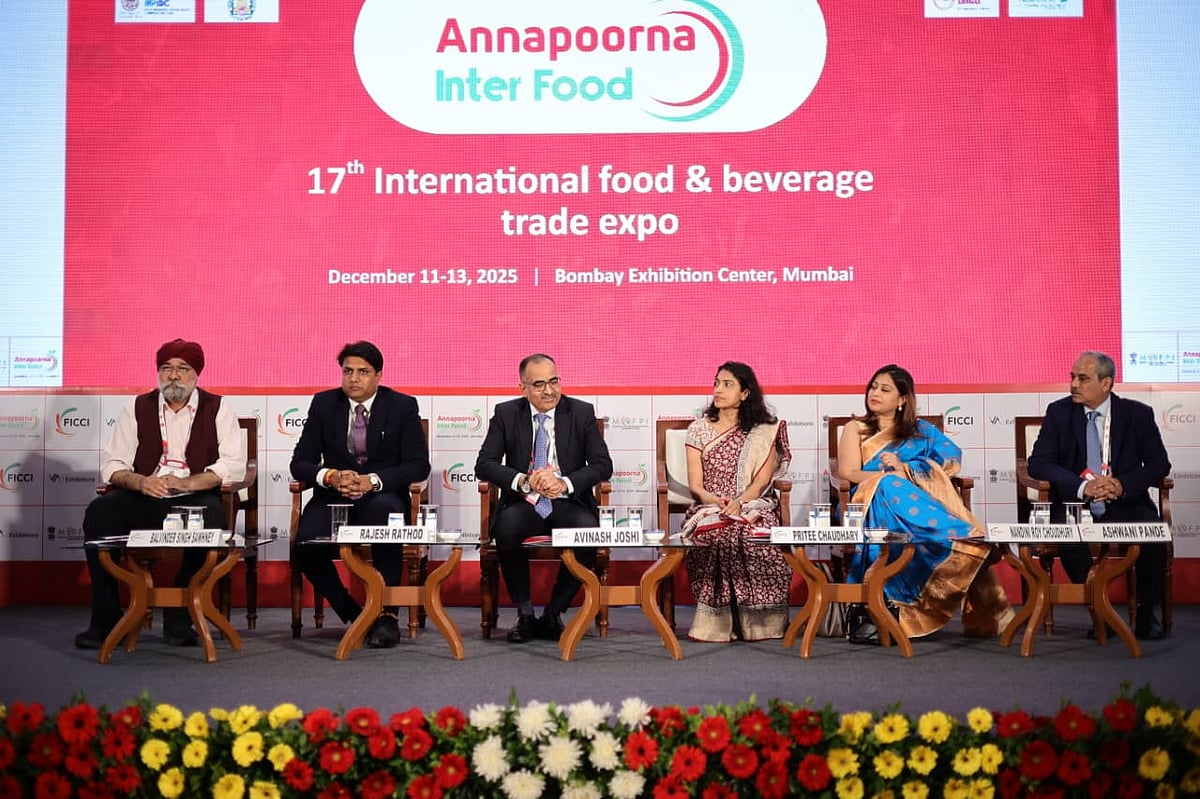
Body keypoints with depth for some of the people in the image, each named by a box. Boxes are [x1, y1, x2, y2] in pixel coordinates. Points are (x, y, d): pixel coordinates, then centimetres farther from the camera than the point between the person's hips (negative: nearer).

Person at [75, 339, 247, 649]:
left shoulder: (217, 408, 6)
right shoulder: (137, 408, 12)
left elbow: (234, 465, -5)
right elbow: (112, 464, 7)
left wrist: (186, 483, -18)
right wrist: (139, 482, -16)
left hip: (194, 499, -2)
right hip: (143, 499, 2)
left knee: (212, 514, -35)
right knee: (99, 512, -26)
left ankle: (179, 617, -21)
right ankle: (105, 619, -18)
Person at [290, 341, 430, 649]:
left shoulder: (402, 406, 1)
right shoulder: (323, 404, 6)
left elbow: (419, 465, -5)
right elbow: (300, 462, 4)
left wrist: (373, 481, -21)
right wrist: (330, 476, -19)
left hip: (383, 496, -2)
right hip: (334, 496, 2)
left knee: (384, 509, -39)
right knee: (306, 545, -30)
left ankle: (385, 615, -28)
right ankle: (352, 614, -7)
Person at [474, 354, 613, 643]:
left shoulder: (582, 412, 4)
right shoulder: (506, 414, 5)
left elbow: (603, 465, -2)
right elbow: (484, 464, -3)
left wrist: (565, 484, -19)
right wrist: (523, 481, -21)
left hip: (568, 504, 0)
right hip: (523, 504, 0)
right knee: (506, 528, -34)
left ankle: (552, 615, -13)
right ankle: (525, 614, -15)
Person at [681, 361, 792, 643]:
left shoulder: (764, 431, 12)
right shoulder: (699, 429, 13)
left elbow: (762, 479, 0)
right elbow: (695, 485, 6)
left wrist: (739, 502, -19)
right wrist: (714, 500, -16)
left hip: (752, 506, 0)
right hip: (709, 508, 0)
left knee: (752, 535, -36)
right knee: (719, 535, -35)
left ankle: (756, 621, -24)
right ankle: (718, 621, -26)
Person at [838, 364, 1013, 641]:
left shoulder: (921, 430, 22)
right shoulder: (855, 429, 20)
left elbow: (952, 457, 3)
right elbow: (848, 473, 3)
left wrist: (906, 469, -10)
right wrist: (891, 475, -12)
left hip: (920, 501, 1)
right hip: (873, 502, 0)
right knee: (888, 486, -34)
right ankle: (962, 534, -41)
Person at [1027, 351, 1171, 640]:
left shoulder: (1137, 414, 4)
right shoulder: (1058, 412, 3)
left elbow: (1159, 463, 2)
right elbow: (1038, 463, -4)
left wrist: (1124, 485, -19)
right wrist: (1082, 487, -21)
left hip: (1124, 503, 0)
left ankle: (1146, 613, -8)